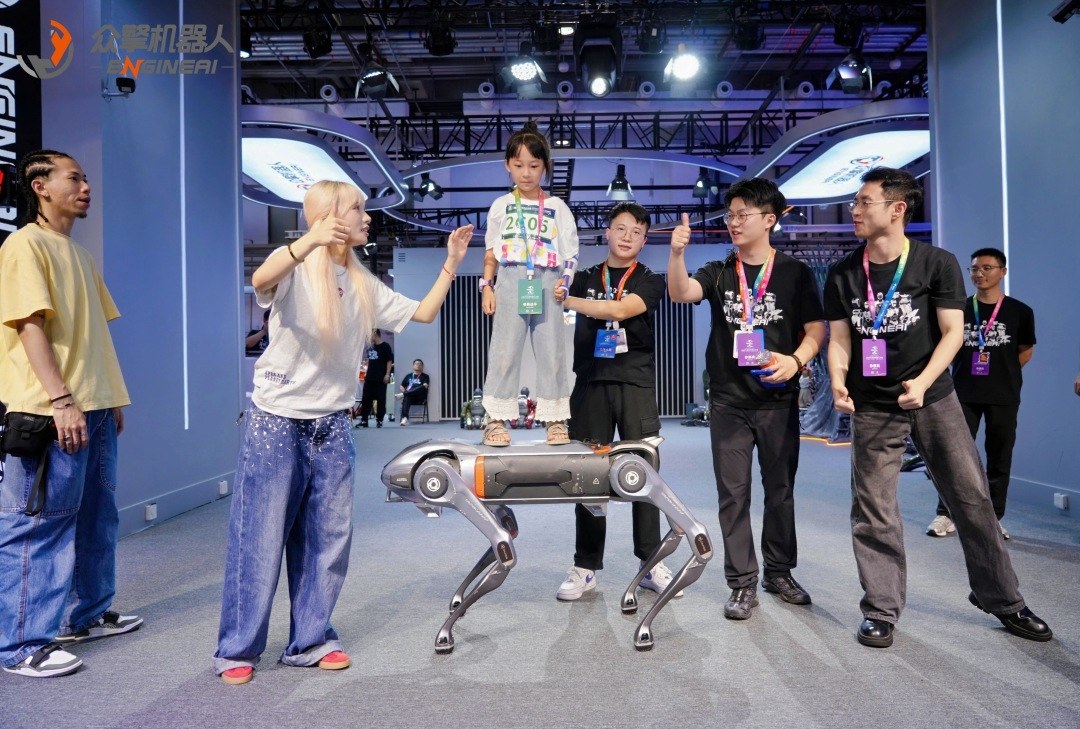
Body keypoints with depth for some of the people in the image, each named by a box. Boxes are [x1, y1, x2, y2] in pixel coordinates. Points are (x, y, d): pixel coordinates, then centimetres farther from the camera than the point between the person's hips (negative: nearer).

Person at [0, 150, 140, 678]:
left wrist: (112, 396, 16)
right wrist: (61, 400, -20)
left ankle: (87, 614, 27)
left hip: (96, 407, 8)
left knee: (96, 518, 14)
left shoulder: (80, 254, 19)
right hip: (53, 412, -8)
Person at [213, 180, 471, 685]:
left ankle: (310, 641, 24)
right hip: (276, 421, -6)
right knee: (259, 538, 0)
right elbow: (260, 282, -31)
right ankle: (237, 649, 17)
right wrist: (309, 241, -47)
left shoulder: (363, 285, 11)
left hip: (332, 425, 6)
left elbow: (423, 313, 13)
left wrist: (451, 264, 5)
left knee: (328, 538, 9)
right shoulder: (294, 266, -7)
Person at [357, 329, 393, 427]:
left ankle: (379, 420, 7)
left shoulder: (385, 347, -5)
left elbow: (389, 361, -9)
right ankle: (364, 420, 9)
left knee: (381, 400, 0)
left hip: (381, 379, -7)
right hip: (369, 378, 7)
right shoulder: (370, 348, 14)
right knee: (366, 399, 4)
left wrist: (387, 374, -15)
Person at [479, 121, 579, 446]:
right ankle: (496, 419, 3)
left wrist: (564, 282, -10)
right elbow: (491, 250, 11)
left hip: (546, 284, 0)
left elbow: (570, 253, 5)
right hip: (511, 282, 0)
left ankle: (555, 419, 9)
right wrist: (486, 286, 2)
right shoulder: (501, 205, 9)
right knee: (504, 351, -1)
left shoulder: (557, 207, 8)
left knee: (551, 351, 2)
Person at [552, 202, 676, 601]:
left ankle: (651, 564, 11)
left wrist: (567, 300, -12)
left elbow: (619, 310, -12)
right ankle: (586, 566, 11)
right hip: (590, 384, 1)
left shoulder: (650, 281, 7)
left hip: (636, 384, -1)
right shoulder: (584, 278, 15)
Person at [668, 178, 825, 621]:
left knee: (780, 490, 11)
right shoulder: (718, 274, 6)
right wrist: (676, 253, -29)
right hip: (728, 403, 1)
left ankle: (779, 571, 28)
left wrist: (796, 360, -19)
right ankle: (742, 583, 13)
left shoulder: (794, 273, 3)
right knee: (733, 494, 3)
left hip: (779, 401, 0)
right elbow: (680, 293, -12)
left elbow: (816, 328, 0)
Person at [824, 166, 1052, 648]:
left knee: (973, 498, 6)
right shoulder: (843, 275, 2)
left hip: (934, 399, 0)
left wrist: (923, 382, -22)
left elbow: (952, 332, -7)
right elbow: (840, 338, 2)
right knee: (873, 511, 0)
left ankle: (1002, 599, 25)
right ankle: (881, 610, 12)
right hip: (872, 406, 1)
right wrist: (839, 383, -17)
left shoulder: (937, 264, -4)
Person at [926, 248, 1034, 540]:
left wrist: (1001, 372, 2)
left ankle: (994, 518, 18)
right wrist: (967, 369, 2)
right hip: (964, 393, 0)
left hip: (1004, 396, 0)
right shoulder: (961, 309, 3)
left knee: (999, 458, 6)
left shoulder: (1019, 311, 2)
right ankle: (946, 515, 8)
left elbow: (1026, 351, 11)